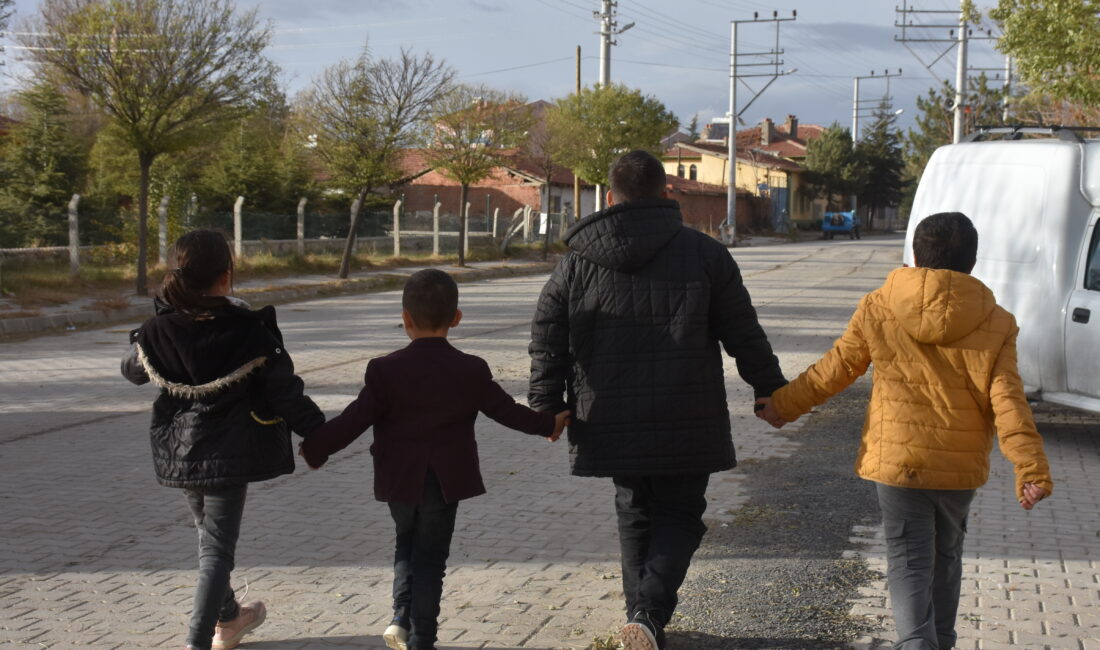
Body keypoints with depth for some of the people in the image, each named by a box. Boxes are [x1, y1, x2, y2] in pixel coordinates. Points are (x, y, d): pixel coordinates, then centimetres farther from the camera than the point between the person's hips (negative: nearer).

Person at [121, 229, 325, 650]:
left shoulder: (158, 331, -8)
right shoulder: (251, 334, -18)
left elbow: (133, 370, 12)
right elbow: (286, 393, -14)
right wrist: (319, 433, 0)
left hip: (179, 452, 5)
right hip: (229, 453, -5)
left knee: (209, 533, 23)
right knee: (217, 548, 1)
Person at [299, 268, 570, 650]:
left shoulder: (386, 371, -11)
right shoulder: (472, 372, -7)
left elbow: (355, 420, -10)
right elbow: (506, 410, 1)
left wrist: (315, 448, 2)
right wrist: (548, 424, 17)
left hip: (400, 479, 0)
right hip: (447, 480, 0)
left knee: (407, 544, 23)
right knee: (431, 556, 8)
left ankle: (402, 617, 9)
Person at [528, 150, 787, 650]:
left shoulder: (576, 262, 2)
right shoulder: (704, 253, -2)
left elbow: (547, 340, 1)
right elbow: (744, 336, 1)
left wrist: (546, 407, 9)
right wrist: (771, 391, 12)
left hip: (610, 423, 2)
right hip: (686, 425, -2)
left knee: (635, 516, 17)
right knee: (679, 516, 8)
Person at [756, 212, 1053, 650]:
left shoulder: (878, 309, -5)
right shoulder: (995, 323, -5)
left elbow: (835, 369, 2)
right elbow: (1008, 402, -11)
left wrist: (783, 404, 16)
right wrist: (1031, 469, -12)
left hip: (896, 460, -1)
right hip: (961, 466, 2)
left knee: (909, 560, 2)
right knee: (945, 556, 20)